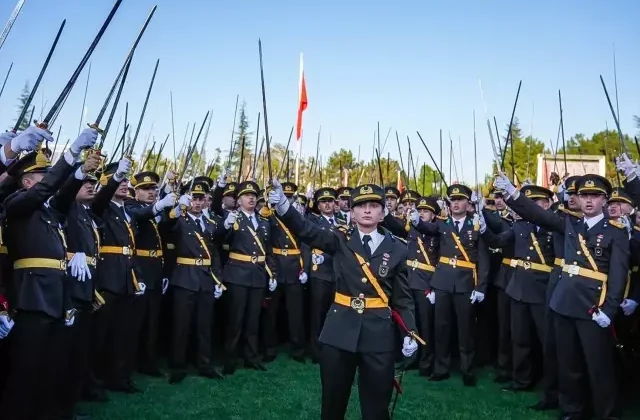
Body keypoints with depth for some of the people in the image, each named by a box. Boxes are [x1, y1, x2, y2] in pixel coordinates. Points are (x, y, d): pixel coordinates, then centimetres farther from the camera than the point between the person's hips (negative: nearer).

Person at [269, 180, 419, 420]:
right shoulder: (340, 241, 1)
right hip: (340, 330, 0)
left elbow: (403, 297, 5)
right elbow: (305, 230, -15)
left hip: (379, 333, 0)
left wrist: (410, 333, -5)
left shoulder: (397, 249, 2)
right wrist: (283, 205, -32)